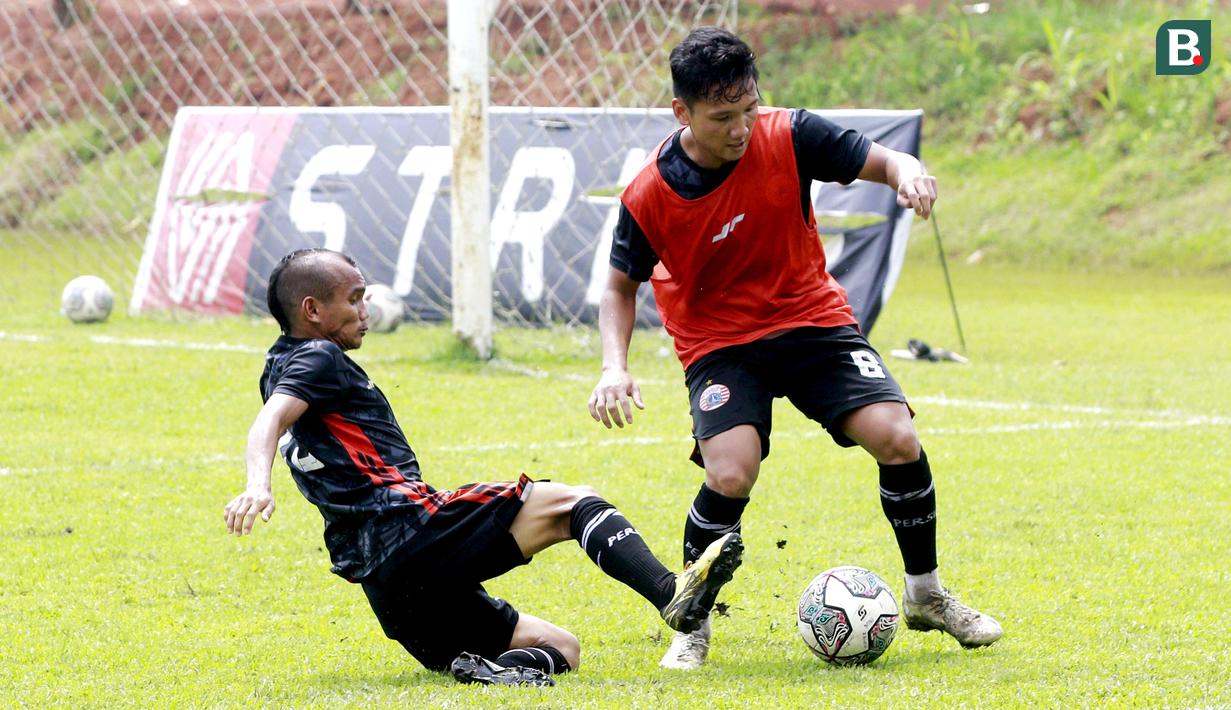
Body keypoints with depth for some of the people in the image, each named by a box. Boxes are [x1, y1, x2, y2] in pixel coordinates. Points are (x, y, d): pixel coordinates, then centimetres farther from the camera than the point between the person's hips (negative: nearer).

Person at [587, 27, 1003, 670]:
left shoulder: (787, 137, -15)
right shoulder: (649, 198, -17)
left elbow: (882, 161, -7)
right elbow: (621, 285, -1)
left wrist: (909, 175, -32)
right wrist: (615, 368, -16)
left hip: (813, 318, 2)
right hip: (719, 343, -2)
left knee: (896, 437, -16)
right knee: (731, 474, -26)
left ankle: (925, 597, 7)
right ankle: (691, 626, -2)